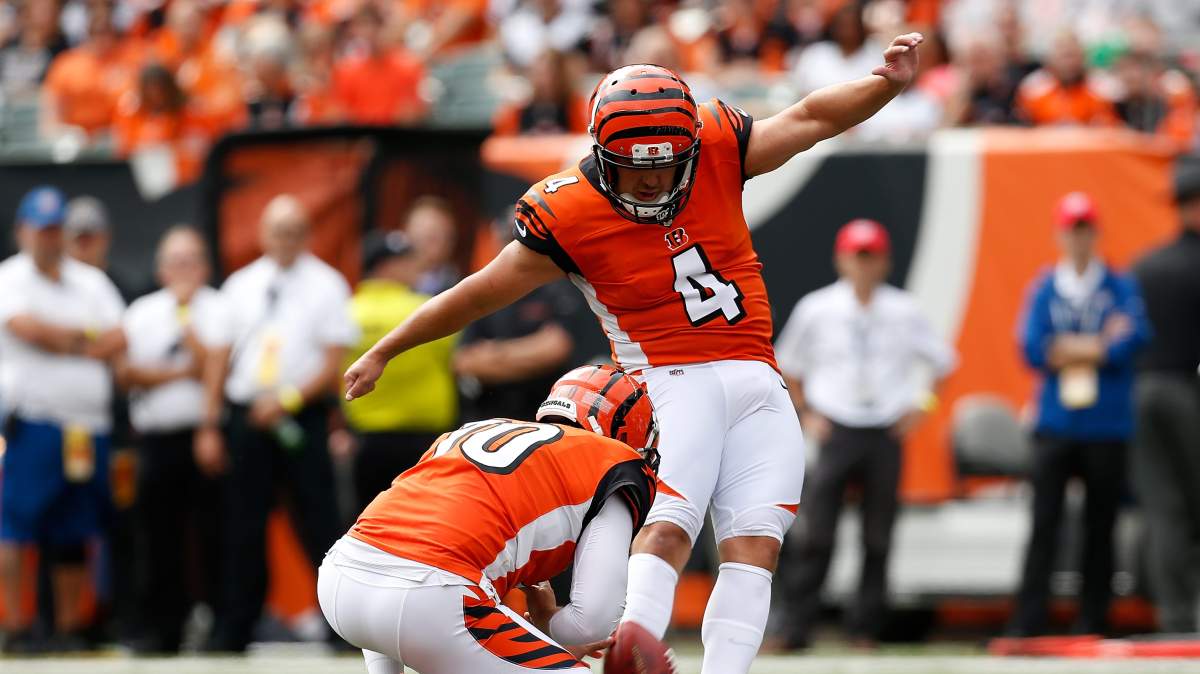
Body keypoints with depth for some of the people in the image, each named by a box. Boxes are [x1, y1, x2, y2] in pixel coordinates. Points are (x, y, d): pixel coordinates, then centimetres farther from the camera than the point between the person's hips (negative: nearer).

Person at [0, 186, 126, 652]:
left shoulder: (92, 282, 16)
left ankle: (69, 627, 12)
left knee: (75, 534, 6)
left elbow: (117, 342, 5)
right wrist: (86, 336, -2)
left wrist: (63, 343, -10)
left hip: (88, 426, 5)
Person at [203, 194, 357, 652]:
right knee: (244, 528, 5)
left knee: (320, 524, -7)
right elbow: (220, 361, 13)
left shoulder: (327, 286, 1)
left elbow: (333, 364, -4)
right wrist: (210, 427, 8)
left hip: (303, 418, -3)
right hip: (247, 416, 3)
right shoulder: (240, 285, 12)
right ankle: (235, 629, 10)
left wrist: (287, 399, -16)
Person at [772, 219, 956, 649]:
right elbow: (787, 367, 14)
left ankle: (865, 628, 8)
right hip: (835, 432, -1)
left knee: (878, 538, 1)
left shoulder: (904, 312, 5)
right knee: (817, 532, -9)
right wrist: (805, 414, 3)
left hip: (886, 435, 1)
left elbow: (940, 361, 16)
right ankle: (798, 625, -6)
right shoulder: (816, 309, 3)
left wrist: (921, 406, 4)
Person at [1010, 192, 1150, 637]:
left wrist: (1069, 350, -9)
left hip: (1107, 426, 0)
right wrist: (1101, 345, -7)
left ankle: (1092, 625, 8)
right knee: (1044, 523, -6)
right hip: (1055, 424, 0)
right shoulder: (1044, 290, 10)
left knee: (1100, 528, 2)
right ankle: (1027, 625, -8)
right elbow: (1032, 348, -3)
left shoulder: (1121, 288, 6)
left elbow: (1134, 336, -10)